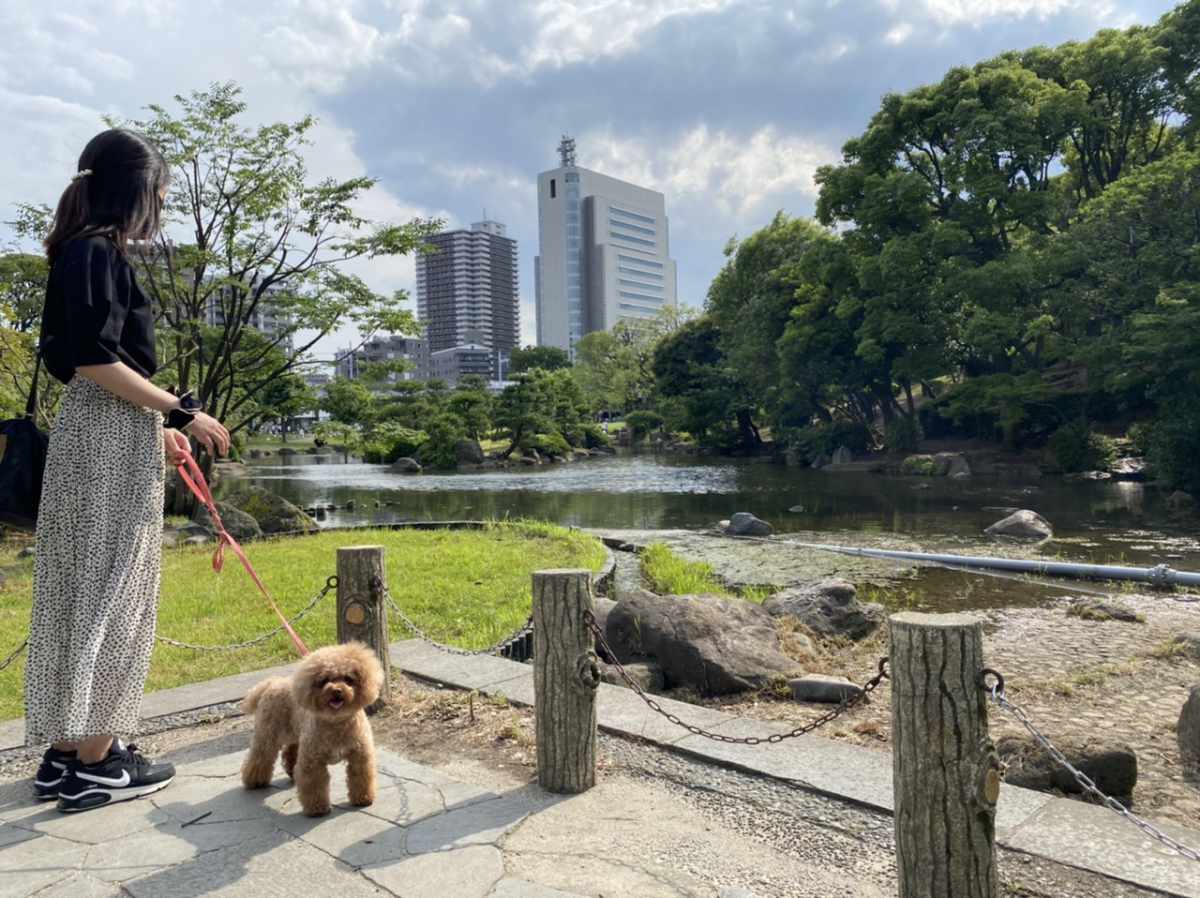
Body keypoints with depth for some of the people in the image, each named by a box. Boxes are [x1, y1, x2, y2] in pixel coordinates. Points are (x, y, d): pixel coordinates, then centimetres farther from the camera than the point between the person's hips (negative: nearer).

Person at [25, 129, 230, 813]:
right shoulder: (100, 251, -11)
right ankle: (94, 762, 7)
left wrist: (155, 427, 22)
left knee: (82, 592, 12)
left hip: (96, 436, 10)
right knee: (109, 593, -3)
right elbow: (94, 361, -20)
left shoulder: (82, 252, 18)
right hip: (112, 444, -10)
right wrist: (181, 413, -14)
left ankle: (66, 751, 22)